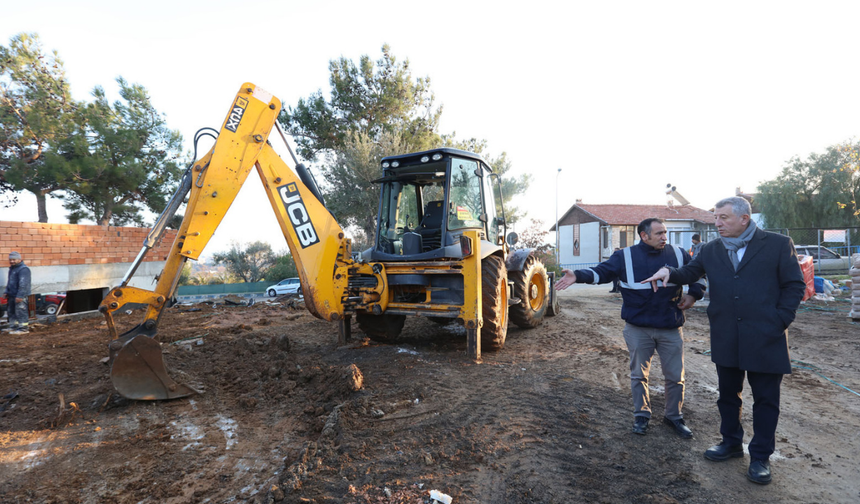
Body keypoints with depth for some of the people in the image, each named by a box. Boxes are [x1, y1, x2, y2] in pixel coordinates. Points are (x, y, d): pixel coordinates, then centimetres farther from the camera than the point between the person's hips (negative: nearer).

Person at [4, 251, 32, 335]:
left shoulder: (23, 269, -17)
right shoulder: (12, 268, 17)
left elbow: (23, 284, -23)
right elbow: (9, 281, 27)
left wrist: (20, 296, -26)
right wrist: (7, 292, 20)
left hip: (20, 296, -10)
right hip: (12, 295, 10)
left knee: (20, 312, -6)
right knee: (10, 311, 16)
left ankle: (24, 328, -1)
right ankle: (15, 326, 26)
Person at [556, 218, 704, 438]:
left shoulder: (678, 254, 2)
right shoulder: (625, 256, -5)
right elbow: (601, 271, -14)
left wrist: (693, 294, 1)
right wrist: (578, 276, -31)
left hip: (671, 329, 2)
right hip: (638, 329, -1)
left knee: (676, 376, 12)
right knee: (639, 375, 11)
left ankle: (674, 416, 33)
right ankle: (642, 416, 30)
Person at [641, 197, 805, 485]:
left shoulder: (778, 244, -4)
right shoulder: (711, 250, 6)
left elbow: (794, 286, -2)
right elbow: (690, 273, 6)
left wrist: (779, 322, -9)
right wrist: (669, 272, -16)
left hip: (765, 339, -3)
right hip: (726, 339, 4)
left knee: (765, 399, 8)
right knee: (728, 394, 16)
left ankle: (761, 456, 24)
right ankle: (732, 443, 34)